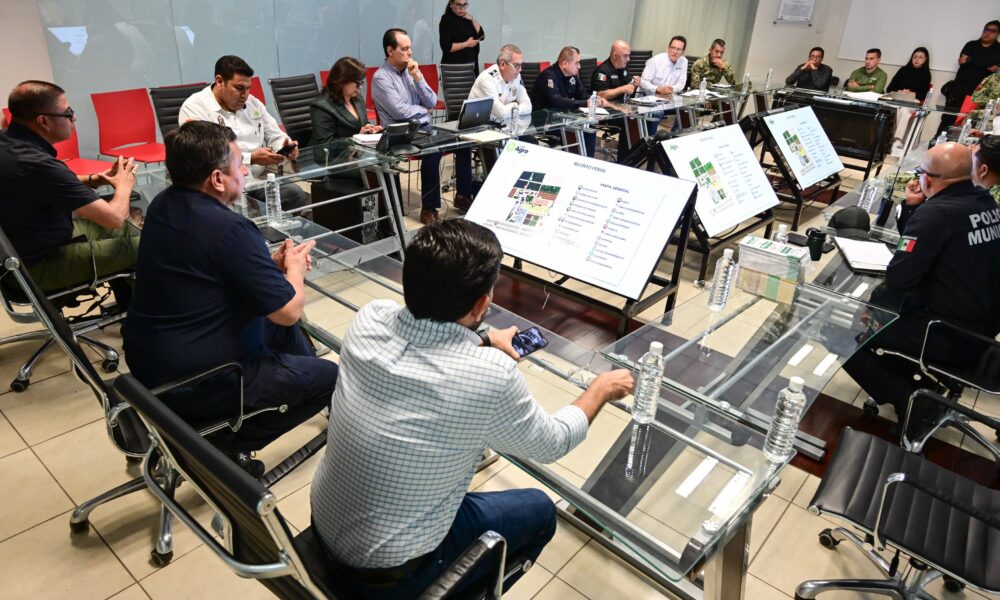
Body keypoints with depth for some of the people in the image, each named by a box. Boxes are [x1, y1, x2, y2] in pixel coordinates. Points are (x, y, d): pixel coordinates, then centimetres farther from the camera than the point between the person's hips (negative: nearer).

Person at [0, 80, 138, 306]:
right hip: (39, 265, -10)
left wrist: (95, 179, 1)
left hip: (23, 241, 10)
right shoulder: (35, 163, -31)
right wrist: (124, 185, -5)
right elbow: (114, 218, -26)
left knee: (128, 231, 19)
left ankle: (128, 309, 32)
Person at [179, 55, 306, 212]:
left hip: (260, 179, 5)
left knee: (296, 194, -23)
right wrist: (251, 159, -21)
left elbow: (275, 137, 20)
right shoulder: (194, 107, -3)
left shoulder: (253, 102, 16)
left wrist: (286, 146, -5)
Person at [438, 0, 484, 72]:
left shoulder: (467, 18, 13)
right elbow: (446, 47, -15)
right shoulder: (447, 19, -6)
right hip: (453, 66, -6)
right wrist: (466, 44, -15)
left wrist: (472, 19, -3)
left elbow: (481, 36, 6)